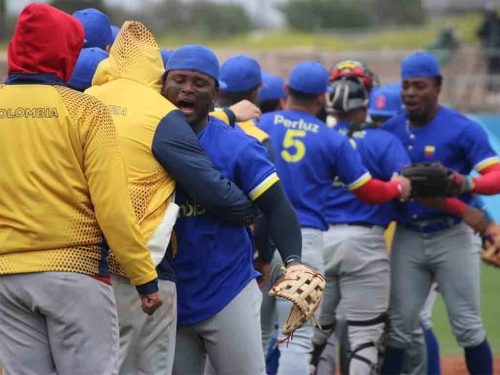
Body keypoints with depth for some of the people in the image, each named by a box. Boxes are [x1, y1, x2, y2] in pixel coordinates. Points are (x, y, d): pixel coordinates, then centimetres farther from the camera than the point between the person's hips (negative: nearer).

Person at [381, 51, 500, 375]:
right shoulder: (391, 130, 4)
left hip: (452, 237, -3)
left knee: (467, 324, -1)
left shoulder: (463, 130, -8)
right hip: (407, 237, 3)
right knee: (398, 325, 5)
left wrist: (468, 183, -37)